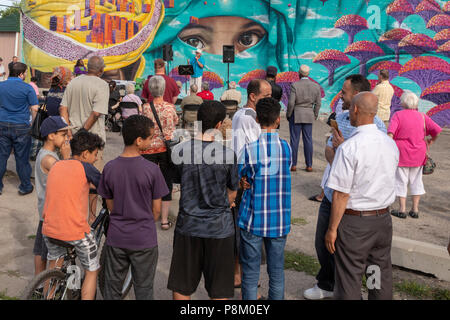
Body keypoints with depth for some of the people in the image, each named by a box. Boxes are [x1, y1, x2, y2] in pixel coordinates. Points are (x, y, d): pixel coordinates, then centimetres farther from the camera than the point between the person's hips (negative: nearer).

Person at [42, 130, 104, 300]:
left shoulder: (56, 166, 10)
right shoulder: (84, 167, -8)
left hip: (49, 229, 7)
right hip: (76, 231, -6)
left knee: (53, 268, 30)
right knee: (92, 271, 12)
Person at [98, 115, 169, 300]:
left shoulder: (110, 168, -6)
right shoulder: (151, 169, -15)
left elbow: (110, 205, 3)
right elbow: (156, 210, -7)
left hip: (116, 238, 3)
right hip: (144, 240, -3)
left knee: (112, 287, 17)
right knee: (143, 288, 12)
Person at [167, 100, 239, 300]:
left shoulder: (180, 151, -9)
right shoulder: (228, 155, -12)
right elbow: (232, 194, 0)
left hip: (188, 225, 2)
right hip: (220, 228, -1)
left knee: (181, 287, 16)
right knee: (219, 290, 13)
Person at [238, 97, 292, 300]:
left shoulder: (248, 149, -12)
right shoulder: (287, 147, -4)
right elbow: (285, 173, 7)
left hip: (253, 219, -2)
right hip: (279, 221, 2)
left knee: (250, 273, 9)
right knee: (277, 272, 15)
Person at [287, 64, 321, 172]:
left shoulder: (294, 85, -12)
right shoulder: (316, 86, 0)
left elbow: (291, 103, -15)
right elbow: (318, 103, 2)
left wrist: (288, 115, -1)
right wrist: (315, 116, 13)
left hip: (296, 115, -3)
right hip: (309, 115, 3)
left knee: (294, 140, 2)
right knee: (308, 140, 7)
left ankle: (293, 165, 4)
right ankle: (309, 165, 8)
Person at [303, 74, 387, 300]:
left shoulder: (376, 126, -14)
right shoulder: (340, 118, 9)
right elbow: (329, 148, 8)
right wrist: (336, 163, -13)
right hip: (331, 192, 7)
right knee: (321, 243, 19)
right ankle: (326, 285, 42)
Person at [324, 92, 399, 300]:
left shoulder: (349, 148, -19)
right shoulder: (391, 144, 1)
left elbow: (341, 195, -18)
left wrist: (332, 229, -10)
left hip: (354, 221, -6)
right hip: (383, 220, 6)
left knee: (349, 279, 5)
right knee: (382, 276, 18)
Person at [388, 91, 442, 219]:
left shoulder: (398, 115, -8)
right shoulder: (422, 116, 3)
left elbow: (390, 133, -19)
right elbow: (437, 130, 0)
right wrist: (431, 141, 17)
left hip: (402, 153, -3)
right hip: (418, 155, 4)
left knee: (401, 181, 6)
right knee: (416, 180, 14)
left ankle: (402, 210, 10)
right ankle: (415, 209, 17)